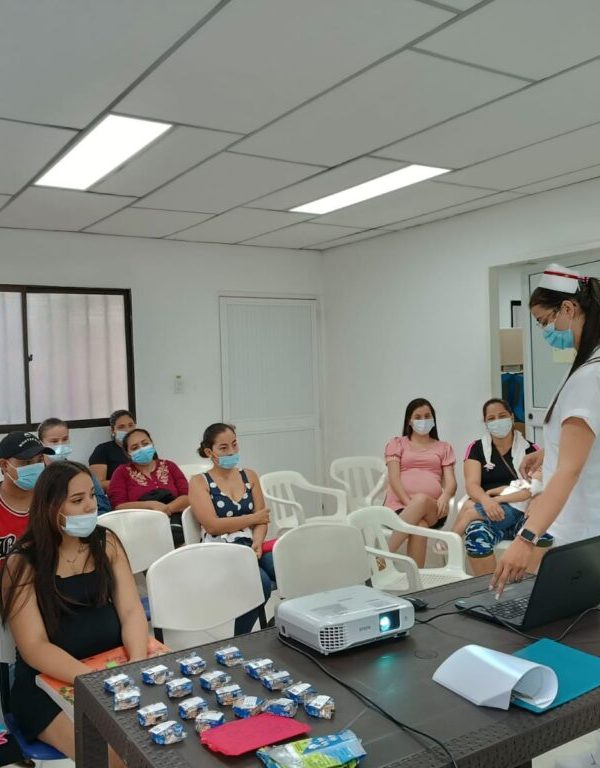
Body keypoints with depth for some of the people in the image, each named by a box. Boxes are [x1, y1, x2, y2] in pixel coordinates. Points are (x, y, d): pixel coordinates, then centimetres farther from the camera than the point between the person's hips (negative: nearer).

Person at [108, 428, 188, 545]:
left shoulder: (169, 466, 19)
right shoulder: (122, 472, 14)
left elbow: (187, 497, 8)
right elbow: (119, 507, 1)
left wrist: (167, 508, -12)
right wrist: (151, 505, -12)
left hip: (174, 523, 2)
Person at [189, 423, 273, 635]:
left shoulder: (249, 476, 16)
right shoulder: (199, 482, 3)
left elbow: (262, 519, 8)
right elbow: (213, 525, -8)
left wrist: (257, 543, -13)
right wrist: (253, 518, -1)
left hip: (252, 546, 4)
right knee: (261, 583, -32)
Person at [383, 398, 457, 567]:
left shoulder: (444, 447, 25)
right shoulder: (397, 444, 20)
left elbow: (451, 482, 10)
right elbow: (394, 478, 4)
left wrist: (445, 496, -16)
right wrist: (409, 502, -16)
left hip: (432, 509, 1)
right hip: (400, 505, -1)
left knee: (421, 500, -39)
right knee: (418, 524, -39)